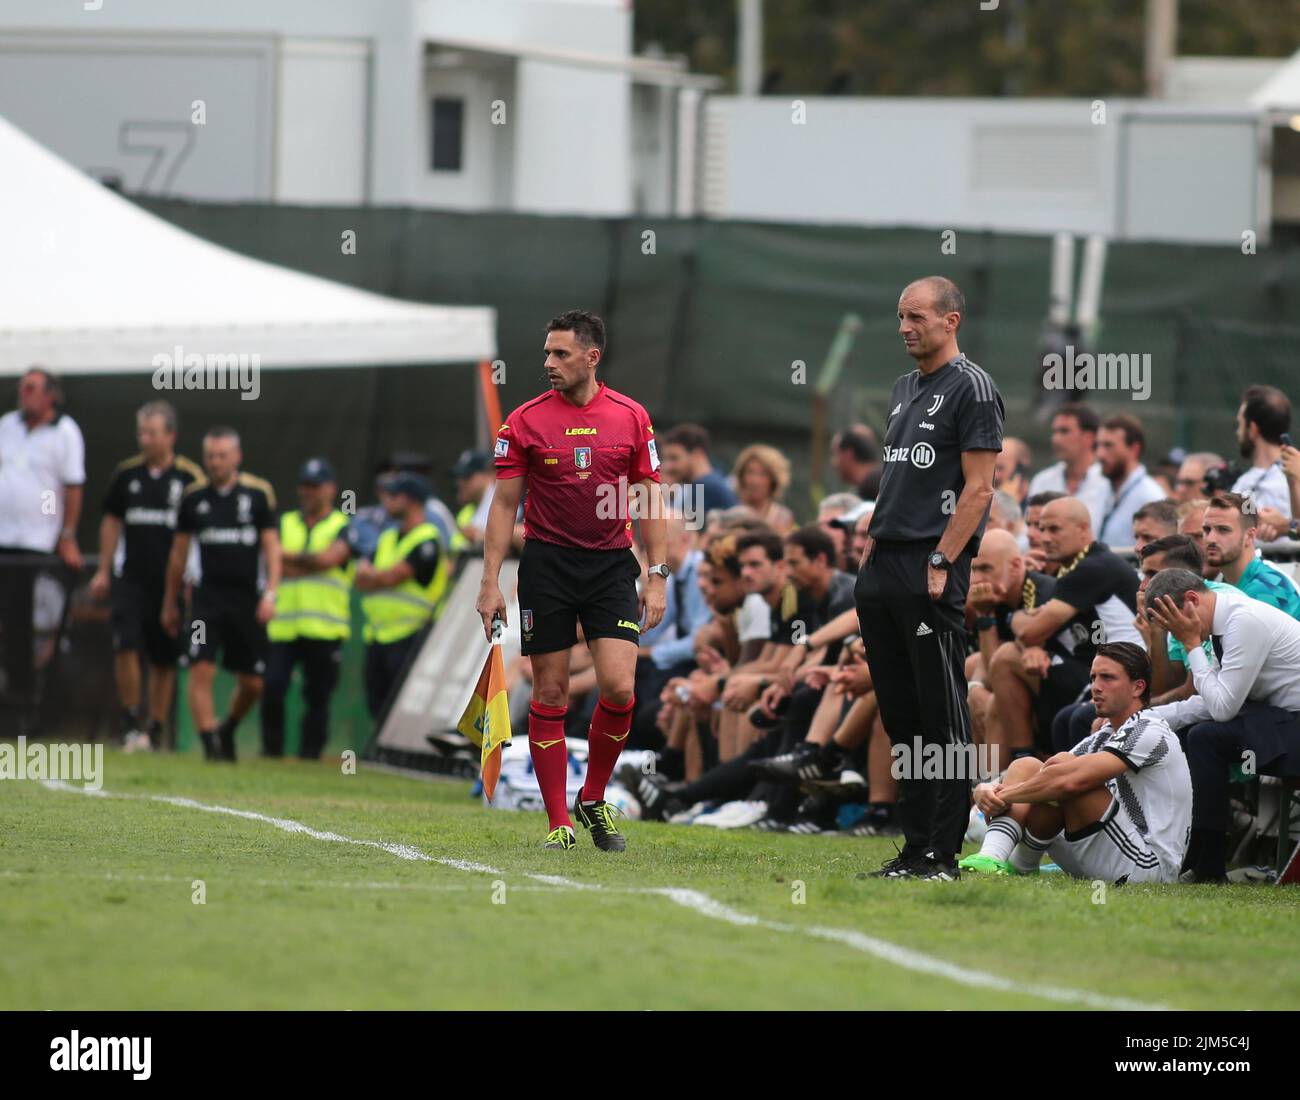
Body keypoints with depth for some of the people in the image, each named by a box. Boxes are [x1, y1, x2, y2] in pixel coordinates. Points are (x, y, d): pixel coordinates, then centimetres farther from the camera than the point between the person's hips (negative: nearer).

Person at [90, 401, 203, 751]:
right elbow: (112, 522, 16)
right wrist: (104, 570, 13)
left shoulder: (189, 478, -2)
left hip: (171, 582, -1)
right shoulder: (127, 473, 6)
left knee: (164, 661, 4)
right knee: (127, 647, -13)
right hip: (130, 578, 1)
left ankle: (155, 730, 15)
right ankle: (132, 724, -3)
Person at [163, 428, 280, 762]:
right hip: (207, 596, 0)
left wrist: (270, 594, -8)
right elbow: (179, 552, 14)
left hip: (247, 599, 0)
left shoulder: (258, 493, 1)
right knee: (202, 671, -16)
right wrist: (170, 603, 16)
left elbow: (271, 546, 3)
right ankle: (210, 743, -13)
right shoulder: (194, 497, 5)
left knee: (252, 683, 5)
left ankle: (228, 729, 31)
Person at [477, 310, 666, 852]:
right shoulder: (525, 421, -1)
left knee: (618, 688, -11)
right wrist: (490, 582, -4)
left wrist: (657, 575, 1)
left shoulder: (630, 417, 2)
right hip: (547, 563, 0)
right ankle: (559, 822, 6)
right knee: (550, 694, 0)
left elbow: (650, 501, 8)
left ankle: (594, 800, 11)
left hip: (611, 563, 1)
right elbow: (504, 503, 2)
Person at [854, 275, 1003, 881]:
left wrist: (940, 564, -17)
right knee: (901, 716, 9)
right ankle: (915, 844, 14)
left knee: (942, 717, -6)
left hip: (931, 572, -9)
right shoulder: (904, 388, 20)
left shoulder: (971, 387, -6)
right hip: (882, 573, 9)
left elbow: (977, 488, -12)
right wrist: (871, 550, 16)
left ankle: (942, 853, -6)